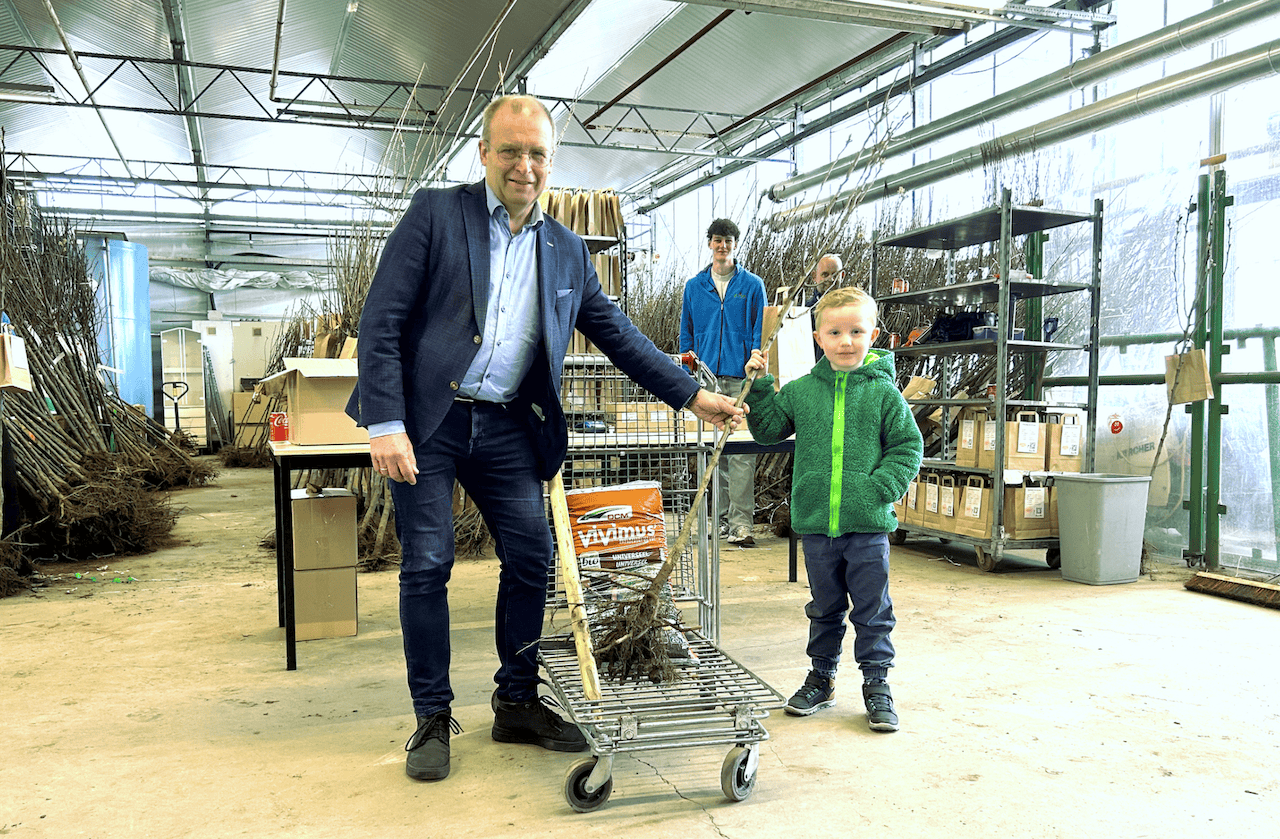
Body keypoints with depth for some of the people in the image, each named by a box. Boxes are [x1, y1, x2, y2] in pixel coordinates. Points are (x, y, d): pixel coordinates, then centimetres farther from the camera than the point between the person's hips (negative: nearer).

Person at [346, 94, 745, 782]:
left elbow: (617, 333, 15)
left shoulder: (566, 250, 11)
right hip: (427, 418, -4)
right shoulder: (434, 214, -2)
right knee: (427, 566, -1)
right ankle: (432, 719, 15)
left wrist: (691, 395, 10)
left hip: (505, 427, 4)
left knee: (532, 558, 3)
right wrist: (385, 424, -15)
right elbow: (381, 323, -7)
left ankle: (517, 705, 21)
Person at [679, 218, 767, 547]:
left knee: (742, 452, -9)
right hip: (707, 377, 3)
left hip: (740, 377, -2)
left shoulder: (752, 285, 8)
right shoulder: (694, 286, 14)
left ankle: (740, 523, -9)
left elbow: (760, 332, 6)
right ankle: (721, 518, 13)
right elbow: (686, 331, 18)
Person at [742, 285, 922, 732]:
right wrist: (759, 386, 2)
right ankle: (821, 678, 31)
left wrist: (880, 488, -12)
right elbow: (768, 428, 14)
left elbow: (907, 446, 0)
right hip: (816, 522, 2)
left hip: (868, 525, -2)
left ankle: (876, 684, 21)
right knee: (824, 607, 16)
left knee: (872, 610, 7)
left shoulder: (883, 392, -3)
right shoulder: (801, 391, 3)